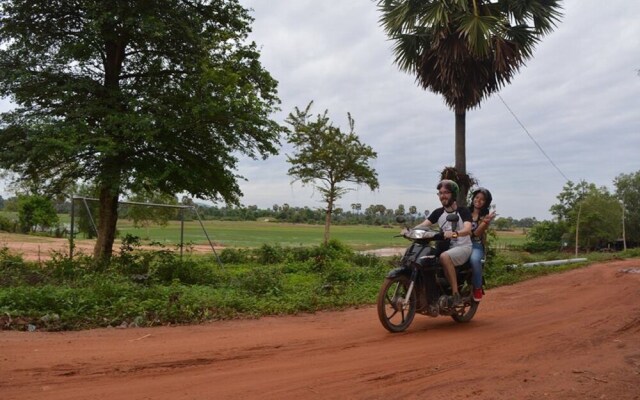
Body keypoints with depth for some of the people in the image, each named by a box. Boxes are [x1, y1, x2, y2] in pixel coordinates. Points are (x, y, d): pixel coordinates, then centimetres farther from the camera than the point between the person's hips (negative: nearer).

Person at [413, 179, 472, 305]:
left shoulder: (463, 211, -6)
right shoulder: (438, 212, 10)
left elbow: (468, 229, -23)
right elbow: (423, 224, -3)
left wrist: (454, 233, -44)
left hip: (463, 247, -5)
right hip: (445, 247, 5)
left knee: (444, 257, -36)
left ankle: (455, 293, -29)